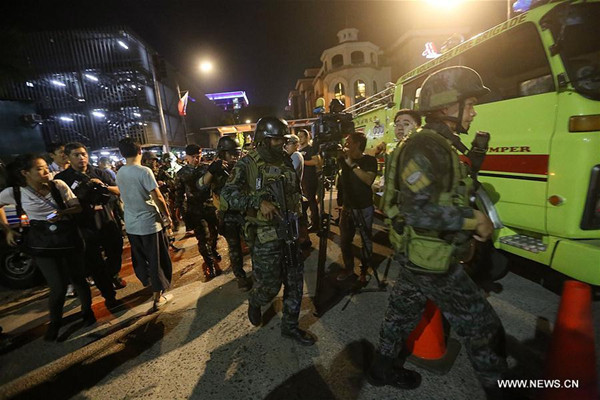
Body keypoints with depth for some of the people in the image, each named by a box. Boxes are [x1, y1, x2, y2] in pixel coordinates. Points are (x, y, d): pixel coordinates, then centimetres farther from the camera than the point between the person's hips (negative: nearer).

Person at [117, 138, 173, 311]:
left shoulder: (119, 173, 4)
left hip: (131, 224, 7)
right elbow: (157, 197, -18)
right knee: (157, 260, 5)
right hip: (149, 222, -7)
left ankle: (148, 282, 43)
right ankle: (157, 297, 13)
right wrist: (167, 215, -7)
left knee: (139, 258, 21)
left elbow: (126, 195, 14)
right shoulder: (144, 171, -17)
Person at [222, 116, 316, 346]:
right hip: (265, 235, -6)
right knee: (270, 285, 5)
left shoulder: (286, 161, 9)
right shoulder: (248, 164, -9)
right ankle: (254, 301, 42)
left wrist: (297, 205, 9)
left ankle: (290, 326, 33)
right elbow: (228, 194, -19)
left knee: (295, 281, 12)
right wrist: (259, 202, -28)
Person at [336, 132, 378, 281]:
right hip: (347, 207, 4)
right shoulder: (344, 159, 6)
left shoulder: (369, 160, -7)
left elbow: (369, 180, -24)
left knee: (366, 241, 7)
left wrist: (352, 164, -24)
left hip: (364, 208, -4)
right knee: (345, 240, 7)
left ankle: (364, 270, 25)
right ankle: (348, 268, 26)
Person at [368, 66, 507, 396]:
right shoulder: (426, 147, -21)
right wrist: (474, 220, -20)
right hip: (431, 259, -10)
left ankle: (382, 368, 43)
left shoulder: (438, 145, 13)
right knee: (483, 327, 6)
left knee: (403, 311, 23)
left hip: (417, 255, 10)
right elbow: (418, 211, -29)